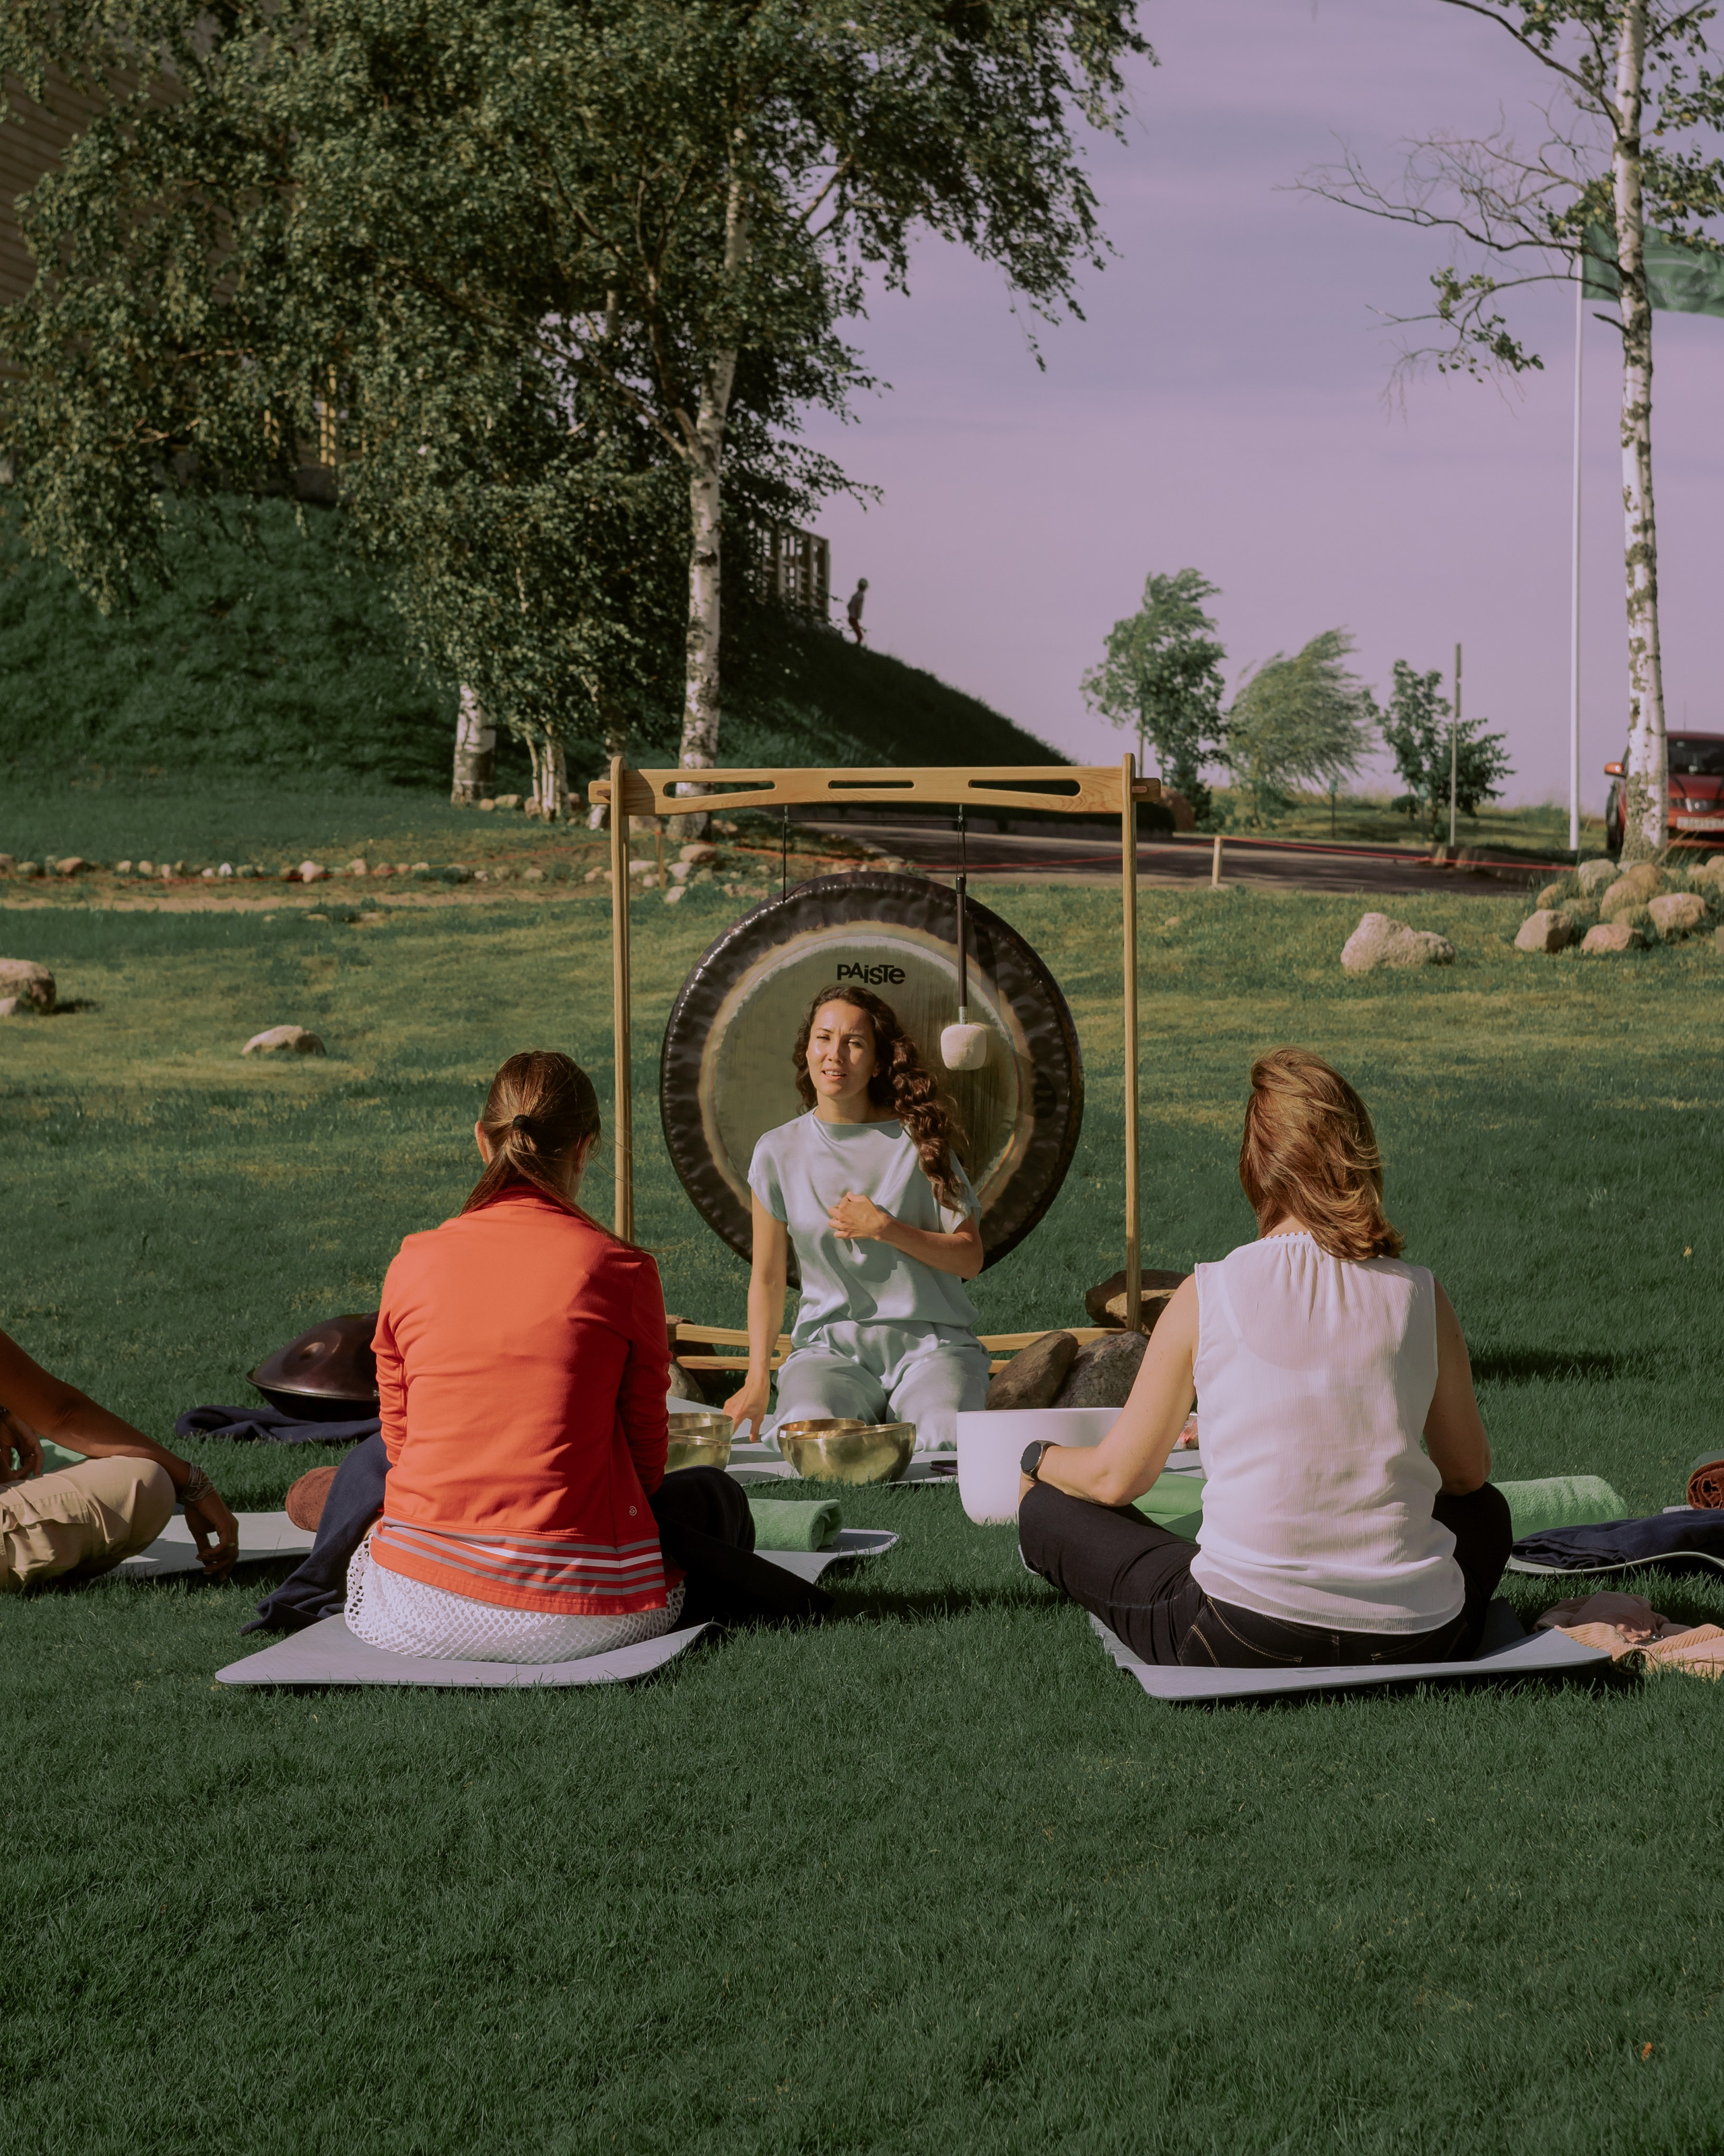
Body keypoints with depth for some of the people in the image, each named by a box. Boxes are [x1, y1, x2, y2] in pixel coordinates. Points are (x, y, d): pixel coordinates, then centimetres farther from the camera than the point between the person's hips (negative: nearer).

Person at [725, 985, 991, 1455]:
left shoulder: (919, 1138, -1)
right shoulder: (778, 1152, 4)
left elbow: (970, 1258, 0)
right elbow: (767, 1279, 10)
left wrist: (884, 1228, -13)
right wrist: (757, 1380, 1)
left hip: (931, 1341, 0)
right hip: (829, 1345, 0)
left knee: (948, 1445, -28)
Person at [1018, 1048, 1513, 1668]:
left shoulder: (1204, 1298, -5)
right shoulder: (1419, 1297, 0)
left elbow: (1115, 1477, 5)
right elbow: (1468, 1473, 15)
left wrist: (1039, 1460, 28)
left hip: (1245, 1641, -2)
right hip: (1415, 1640, 2)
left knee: (1047, 1512, 19)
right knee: (1486, 1512, 35)